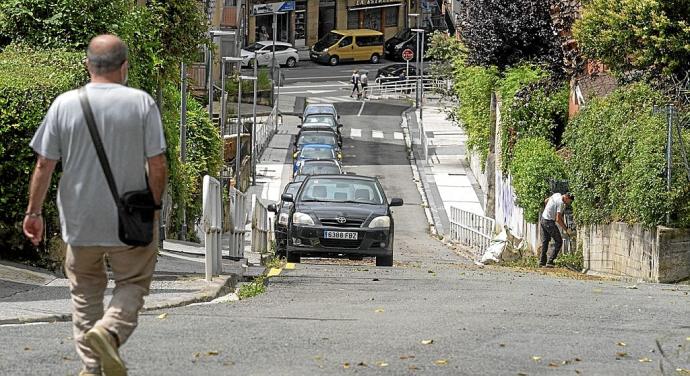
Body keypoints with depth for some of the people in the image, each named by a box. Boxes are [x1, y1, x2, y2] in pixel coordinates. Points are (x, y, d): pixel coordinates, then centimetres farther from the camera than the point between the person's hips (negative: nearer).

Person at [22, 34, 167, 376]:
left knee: (85, 293, 17)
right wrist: (153, 207, 8)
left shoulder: (64, 104, -4)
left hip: (80, 220, 2)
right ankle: (109, 330, -15)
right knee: (132, 284, 13)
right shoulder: (141, 103, -8)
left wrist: (33, 212, 9)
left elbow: (44, 165, -2)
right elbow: (157, 166, -8)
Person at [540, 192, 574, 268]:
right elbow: (558, 219, -24)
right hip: (549, 222, -10)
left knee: (545, 242, 16)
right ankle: (550, 261, -8)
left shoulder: (557, 195, 6)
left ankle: (542, 262, 17)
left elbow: (546, 201, 24)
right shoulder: (561, 203, -20)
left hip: (543, 219, 10)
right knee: (559, 242, -3)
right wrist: (566, 229, -22)